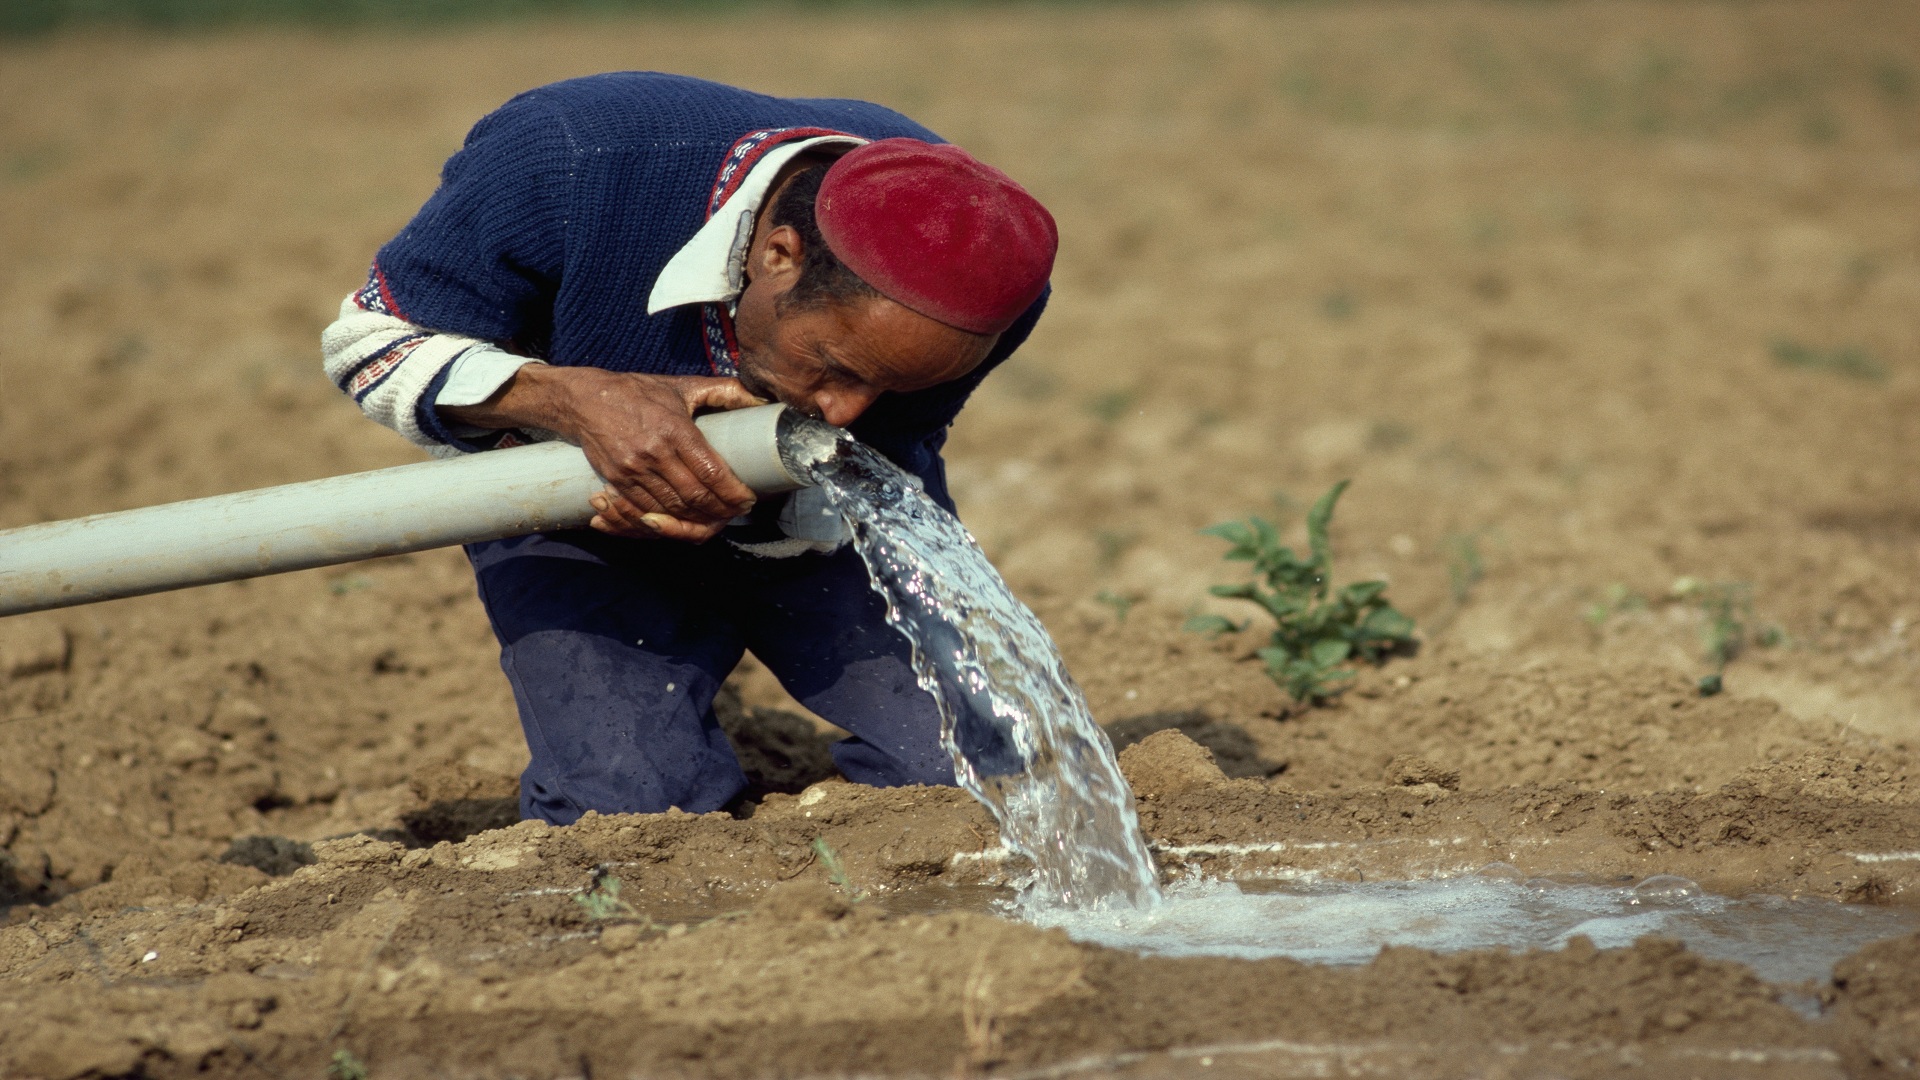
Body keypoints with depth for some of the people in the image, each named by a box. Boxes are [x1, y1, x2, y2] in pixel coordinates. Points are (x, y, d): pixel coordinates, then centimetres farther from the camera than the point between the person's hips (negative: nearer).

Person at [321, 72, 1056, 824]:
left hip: (813, 528, 2)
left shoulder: (990, 286, -29)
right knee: (629, 806, -22)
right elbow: (368, 339, -23)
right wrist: (572, 398, -42)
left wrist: (760, 518, -40)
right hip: (577, 514, -2)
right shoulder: (560, 164, -36)